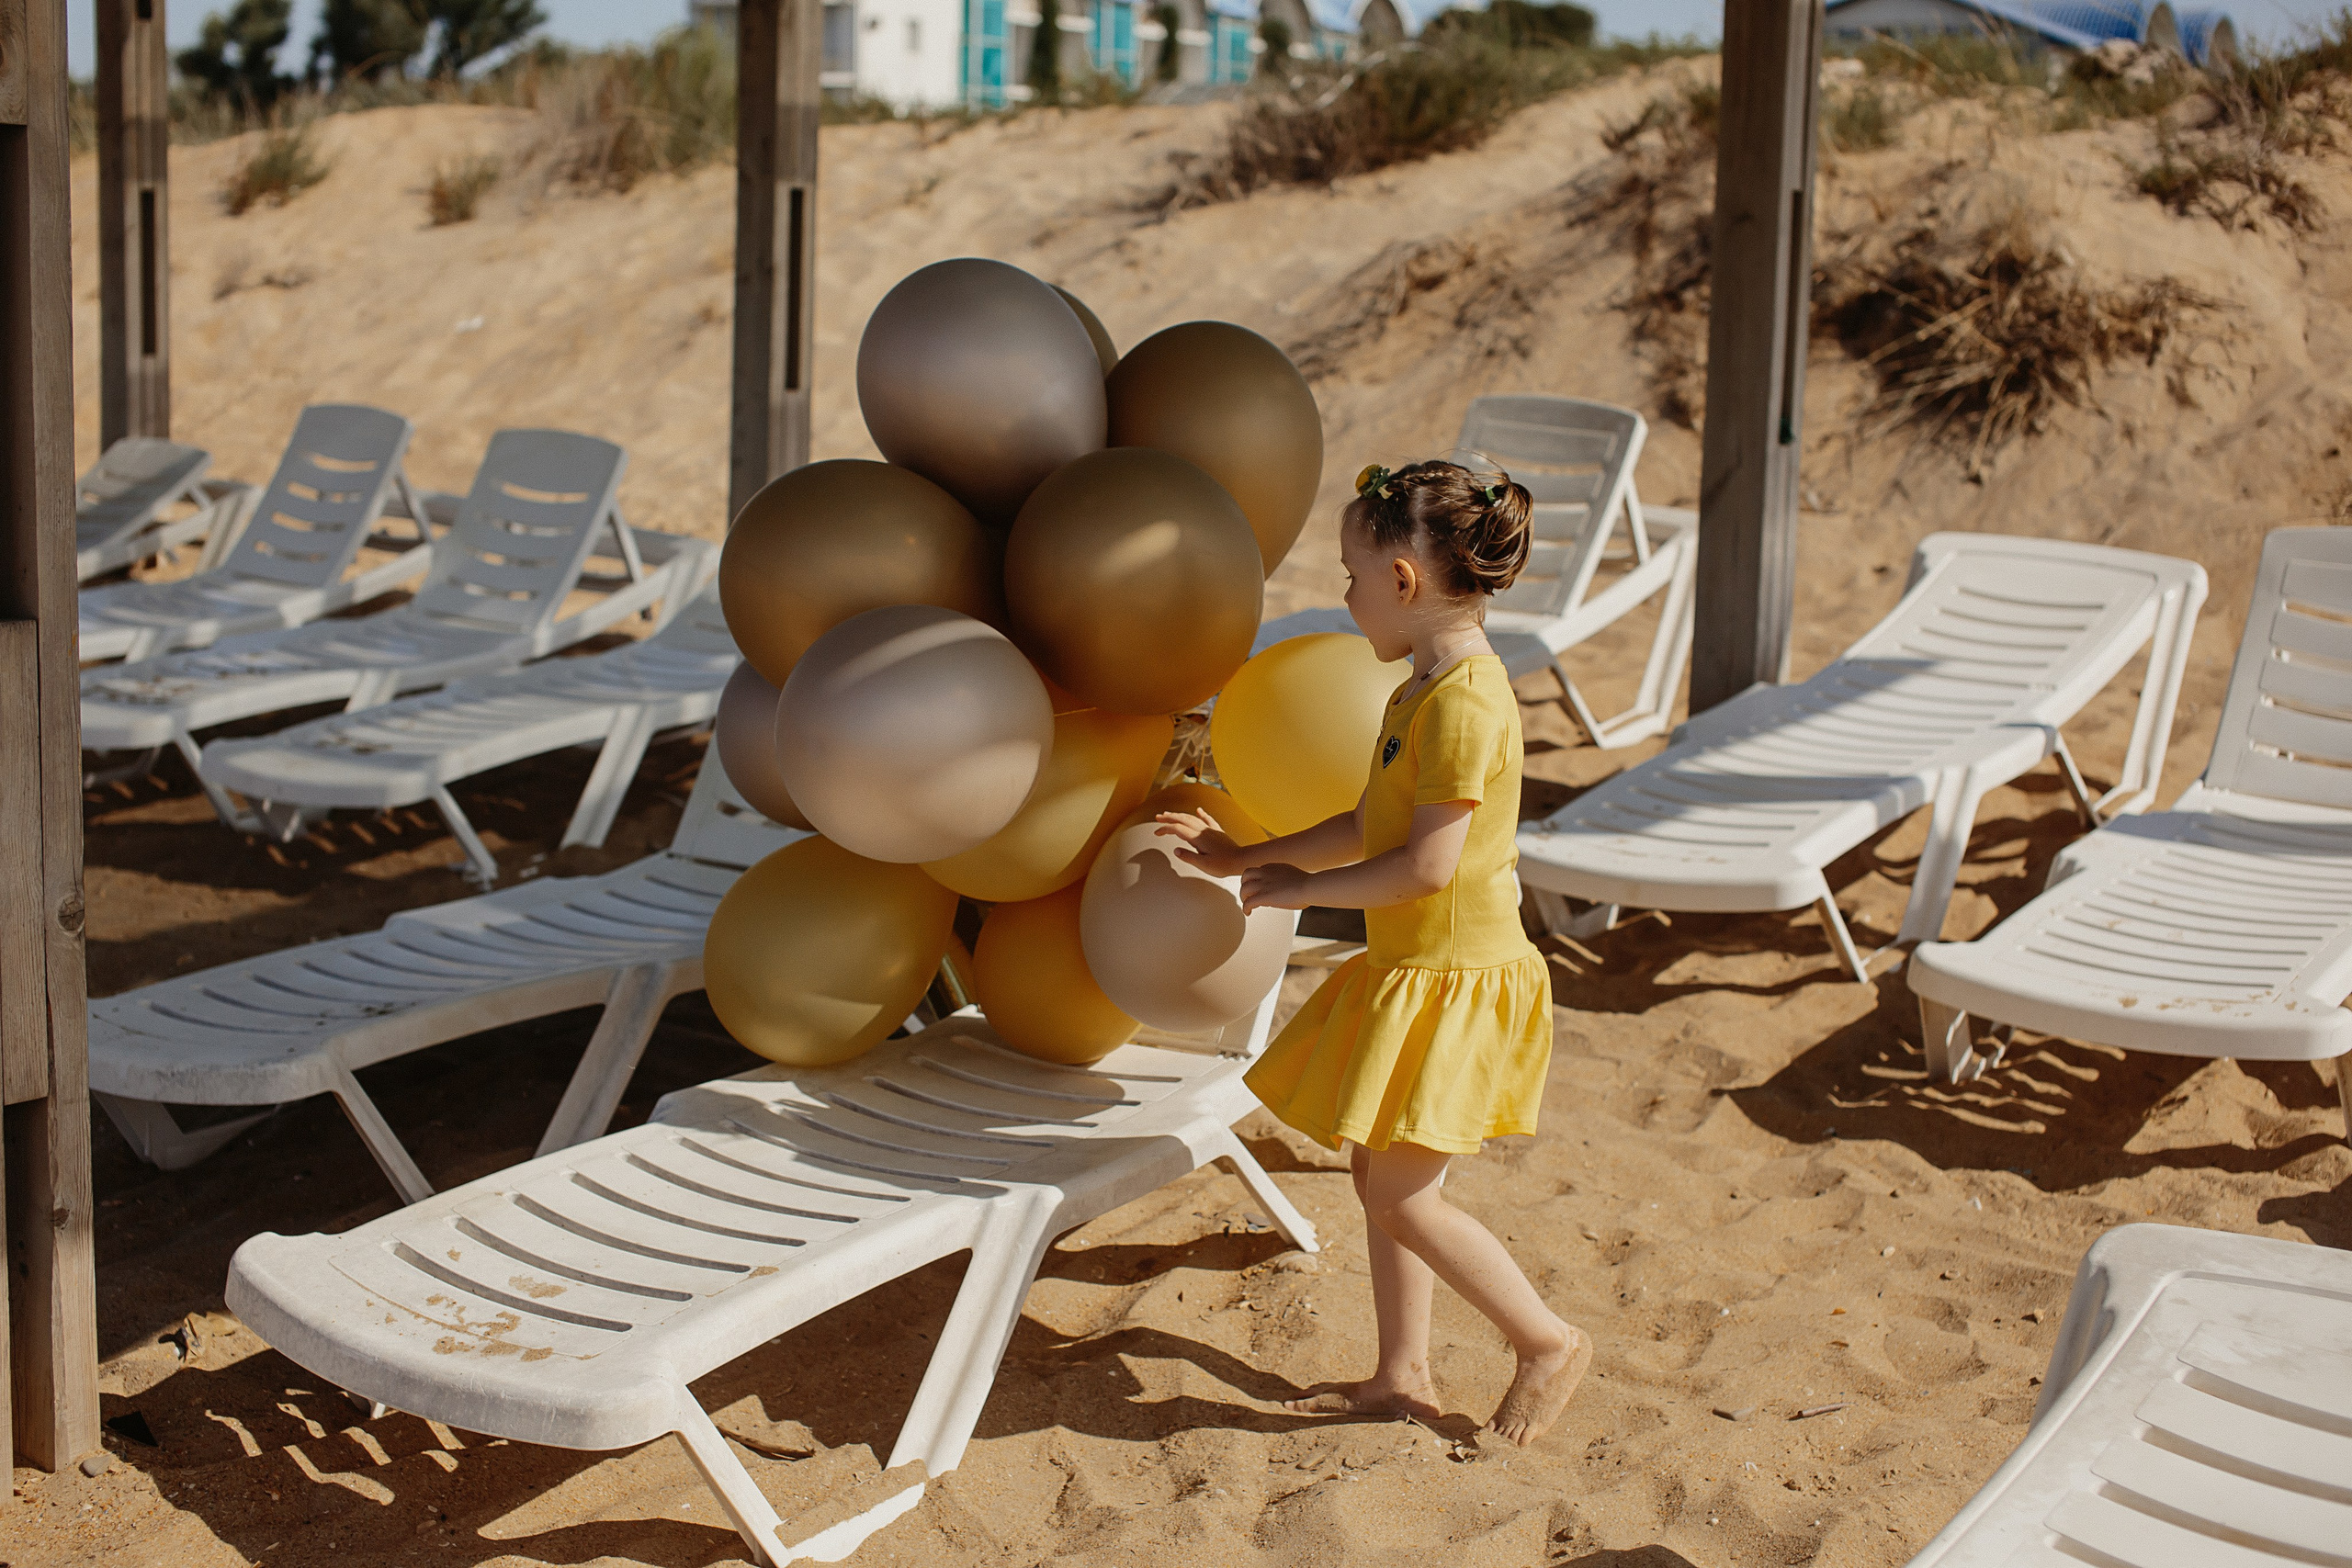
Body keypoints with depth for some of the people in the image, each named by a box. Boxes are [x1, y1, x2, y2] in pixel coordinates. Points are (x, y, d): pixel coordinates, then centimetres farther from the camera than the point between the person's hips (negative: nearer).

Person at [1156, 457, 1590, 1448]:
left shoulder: (1467, 703, -22)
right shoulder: (1424, 691, 10)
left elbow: (1427, 863, -25)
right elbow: (1371, 827, 19)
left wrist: (1298, 889, -15)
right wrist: (1248, 860, 19)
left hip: (1454, 979, -10)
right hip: (1407, 969, 10)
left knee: (1400, 1194, -4)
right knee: (1379, 1174, 15)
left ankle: (1548, 1344, 10)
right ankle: (1402, 1377, 25)